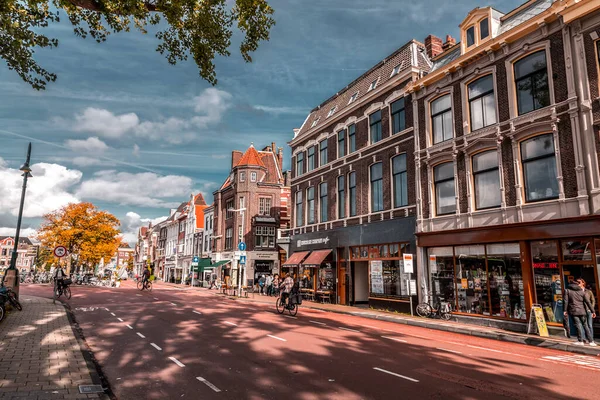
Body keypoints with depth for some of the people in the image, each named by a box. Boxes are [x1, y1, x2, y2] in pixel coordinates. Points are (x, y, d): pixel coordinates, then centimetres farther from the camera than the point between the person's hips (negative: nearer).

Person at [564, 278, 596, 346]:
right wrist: (592, 311, 7)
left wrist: (565, 310, 0)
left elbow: (566, 301, -3)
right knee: (585, 325, 10)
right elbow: (588, 302, 4)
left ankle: (580, 341, -2)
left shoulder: (567, 290, 1)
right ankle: (591, 341, 12)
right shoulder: (582, 291, 6)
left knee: (578, 325, -1)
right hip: (582, 311, 2)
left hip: (573, 311, -2)